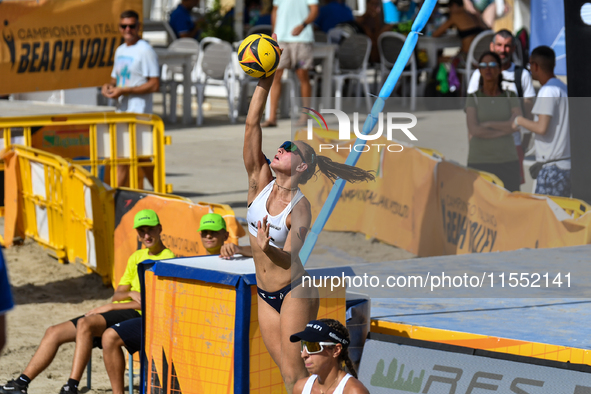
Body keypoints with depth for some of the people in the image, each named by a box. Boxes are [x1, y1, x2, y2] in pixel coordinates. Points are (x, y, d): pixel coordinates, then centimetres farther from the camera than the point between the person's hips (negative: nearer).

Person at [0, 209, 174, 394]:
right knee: (54, 332, -2)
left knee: (85, 323, -34)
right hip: (118, 312, 9)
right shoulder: (136, 257, 22)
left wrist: (111, 306, -11)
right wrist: (131, 294, -8)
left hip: (136, 316, -9)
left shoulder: (168, 259, -3)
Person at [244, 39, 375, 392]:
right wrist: (265, 84, -16)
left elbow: (290, 257, -25)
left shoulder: (300, 207, -15)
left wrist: (267, 247, -46)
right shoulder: (261, 182, -1)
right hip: (266, 294, 6)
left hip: (294, 291, -6)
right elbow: (252, 126, -8)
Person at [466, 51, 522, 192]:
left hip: (507, 163, 2)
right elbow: (474, 130, -15)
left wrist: (486, 124, -13)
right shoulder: (472, 99, 0)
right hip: (480, 164, -2)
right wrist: (504, 131, -13)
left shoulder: (511, 97, 5)